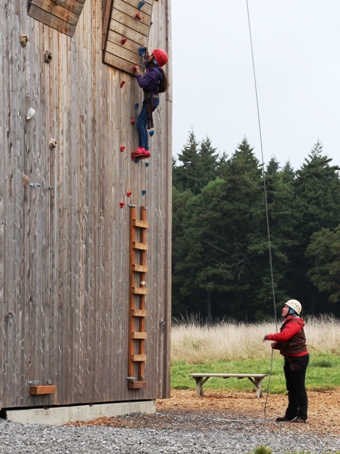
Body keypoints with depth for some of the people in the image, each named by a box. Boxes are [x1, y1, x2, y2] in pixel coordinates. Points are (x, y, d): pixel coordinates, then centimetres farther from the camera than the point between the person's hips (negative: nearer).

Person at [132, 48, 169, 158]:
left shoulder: (153, 72, -18)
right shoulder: (152, 69, 12)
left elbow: (142, 83, -25)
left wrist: (138, 73, -11)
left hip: (152, 99, -10)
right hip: (150, 99, 10)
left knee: (140, 122, -15)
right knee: (142, 124, 7)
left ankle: (142, 148, -19)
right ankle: (146, 149, 5)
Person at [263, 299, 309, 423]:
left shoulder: (295, 323, -16)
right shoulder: (288, 323, 17)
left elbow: (284, 336, -31)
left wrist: (269, 337, -17)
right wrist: (276, 345, 1)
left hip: (298, 359, -11)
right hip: (290, 359, 11)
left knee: (299, 388, -7)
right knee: (291, 388, 13)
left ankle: (302, 416, -4)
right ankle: (291, 415, 18)